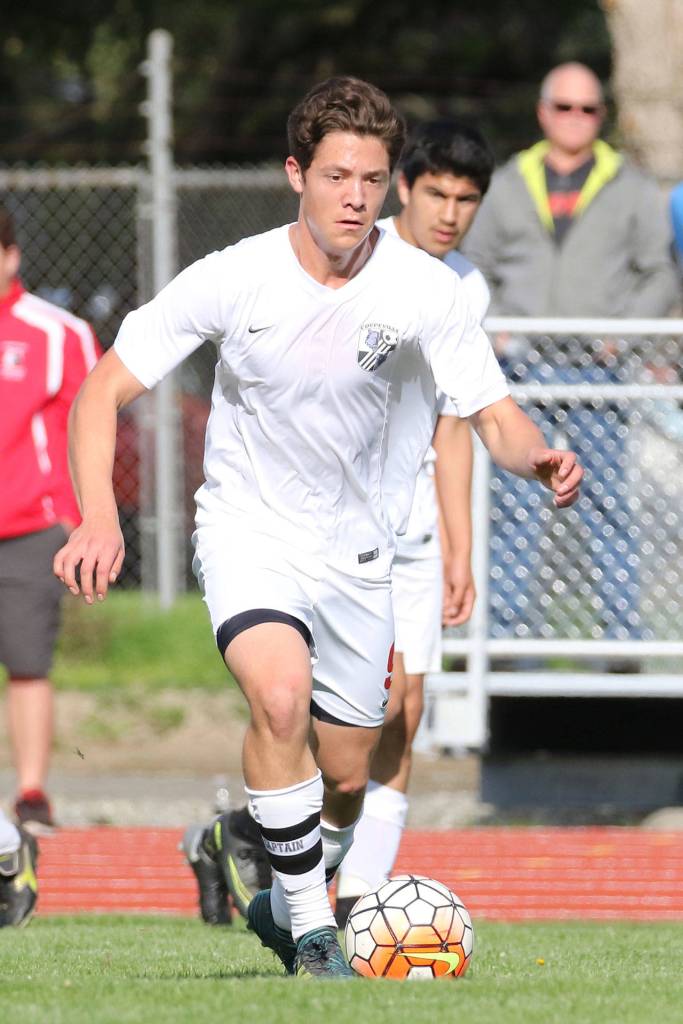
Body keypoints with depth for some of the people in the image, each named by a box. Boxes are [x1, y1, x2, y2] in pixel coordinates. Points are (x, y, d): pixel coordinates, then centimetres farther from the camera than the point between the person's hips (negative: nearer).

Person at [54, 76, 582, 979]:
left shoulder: (423, 289, -13)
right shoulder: (232, 280, -16)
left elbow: (496, 415, -11)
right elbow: (104, 392, -11)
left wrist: (538, 459, -36)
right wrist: (98, 518, -26)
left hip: (356, 548, 3)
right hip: (248, 527, -3)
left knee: (346, 777, 9)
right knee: (281, 692, -31)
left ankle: (284, 903, 41)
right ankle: (311, 934, -19)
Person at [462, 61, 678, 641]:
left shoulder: (631, 190, 9)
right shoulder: (508, 186, 13)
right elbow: (476, 268, 18)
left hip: (597, 370, -1)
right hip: (524, 369, 1)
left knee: (609, 501, -3)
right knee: (514, 499, -2)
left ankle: (620, 626, 0)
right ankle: (509, 626, 2)